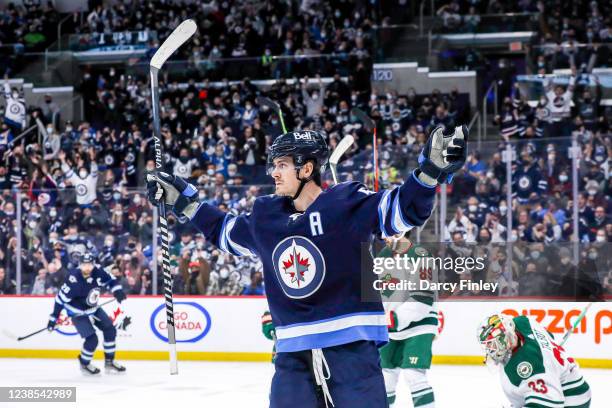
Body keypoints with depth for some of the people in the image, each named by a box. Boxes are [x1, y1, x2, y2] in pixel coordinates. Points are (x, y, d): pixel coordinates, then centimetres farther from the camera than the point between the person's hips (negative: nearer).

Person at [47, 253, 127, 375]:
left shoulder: (97, 272, -17)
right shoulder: (74, 280, -32)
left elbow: (110, 280, 1)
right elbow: (61, 298, -25)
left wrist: (117, 291, -18)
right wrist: (53, 318, -22)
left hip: (93, 308, 7)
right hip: (78, 312, -7)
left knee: (110, 330, 4)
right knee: (92, 339, -14)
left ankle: (109, 361, 19)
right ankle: (84, 364, 14)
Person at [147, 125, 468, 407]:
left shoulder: (347, 203, -7)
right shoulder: (265, 216, 10)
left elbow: (405, 208, -12)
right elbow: (225, 232, 29)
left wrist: (432, 166, -27)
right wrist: (182, 200, 29)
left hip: (351, 344, -5)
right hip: (293, 352, 5)